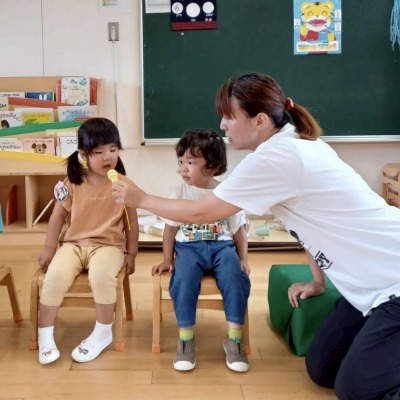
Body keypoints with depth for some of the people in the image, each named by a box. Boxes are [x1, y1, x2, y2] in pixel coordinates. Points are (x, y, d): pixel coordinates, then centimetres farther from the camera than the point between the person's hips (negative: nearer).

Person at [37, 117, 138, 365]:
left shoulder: (123, 184, -3)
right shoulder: (72, 184, -2)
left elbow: (131, 221, 4)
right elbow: (58, 216, 8)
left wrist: (131, 253, 3)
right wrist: (49, 248, 7)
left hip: (108, 245, -2)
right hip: (73, 244, 2)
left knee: (101, 276, -33)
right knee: (55, 276, -25)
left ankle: (103, 332, -10)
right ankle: (45, 335, -6)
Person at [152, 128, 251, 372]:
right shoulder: (180, 194, 4)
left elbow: (239, 229, 9)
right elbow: (171, 228, 9)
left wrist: (243, 259, 0)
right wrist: (168, 260, 7)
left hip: (221, 246, 0)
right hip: (189, 247, 0)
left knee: (236, 279, -28)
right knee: (183, 281, -31)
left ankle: (234, 339, -15)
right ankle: (186, 339, -18)